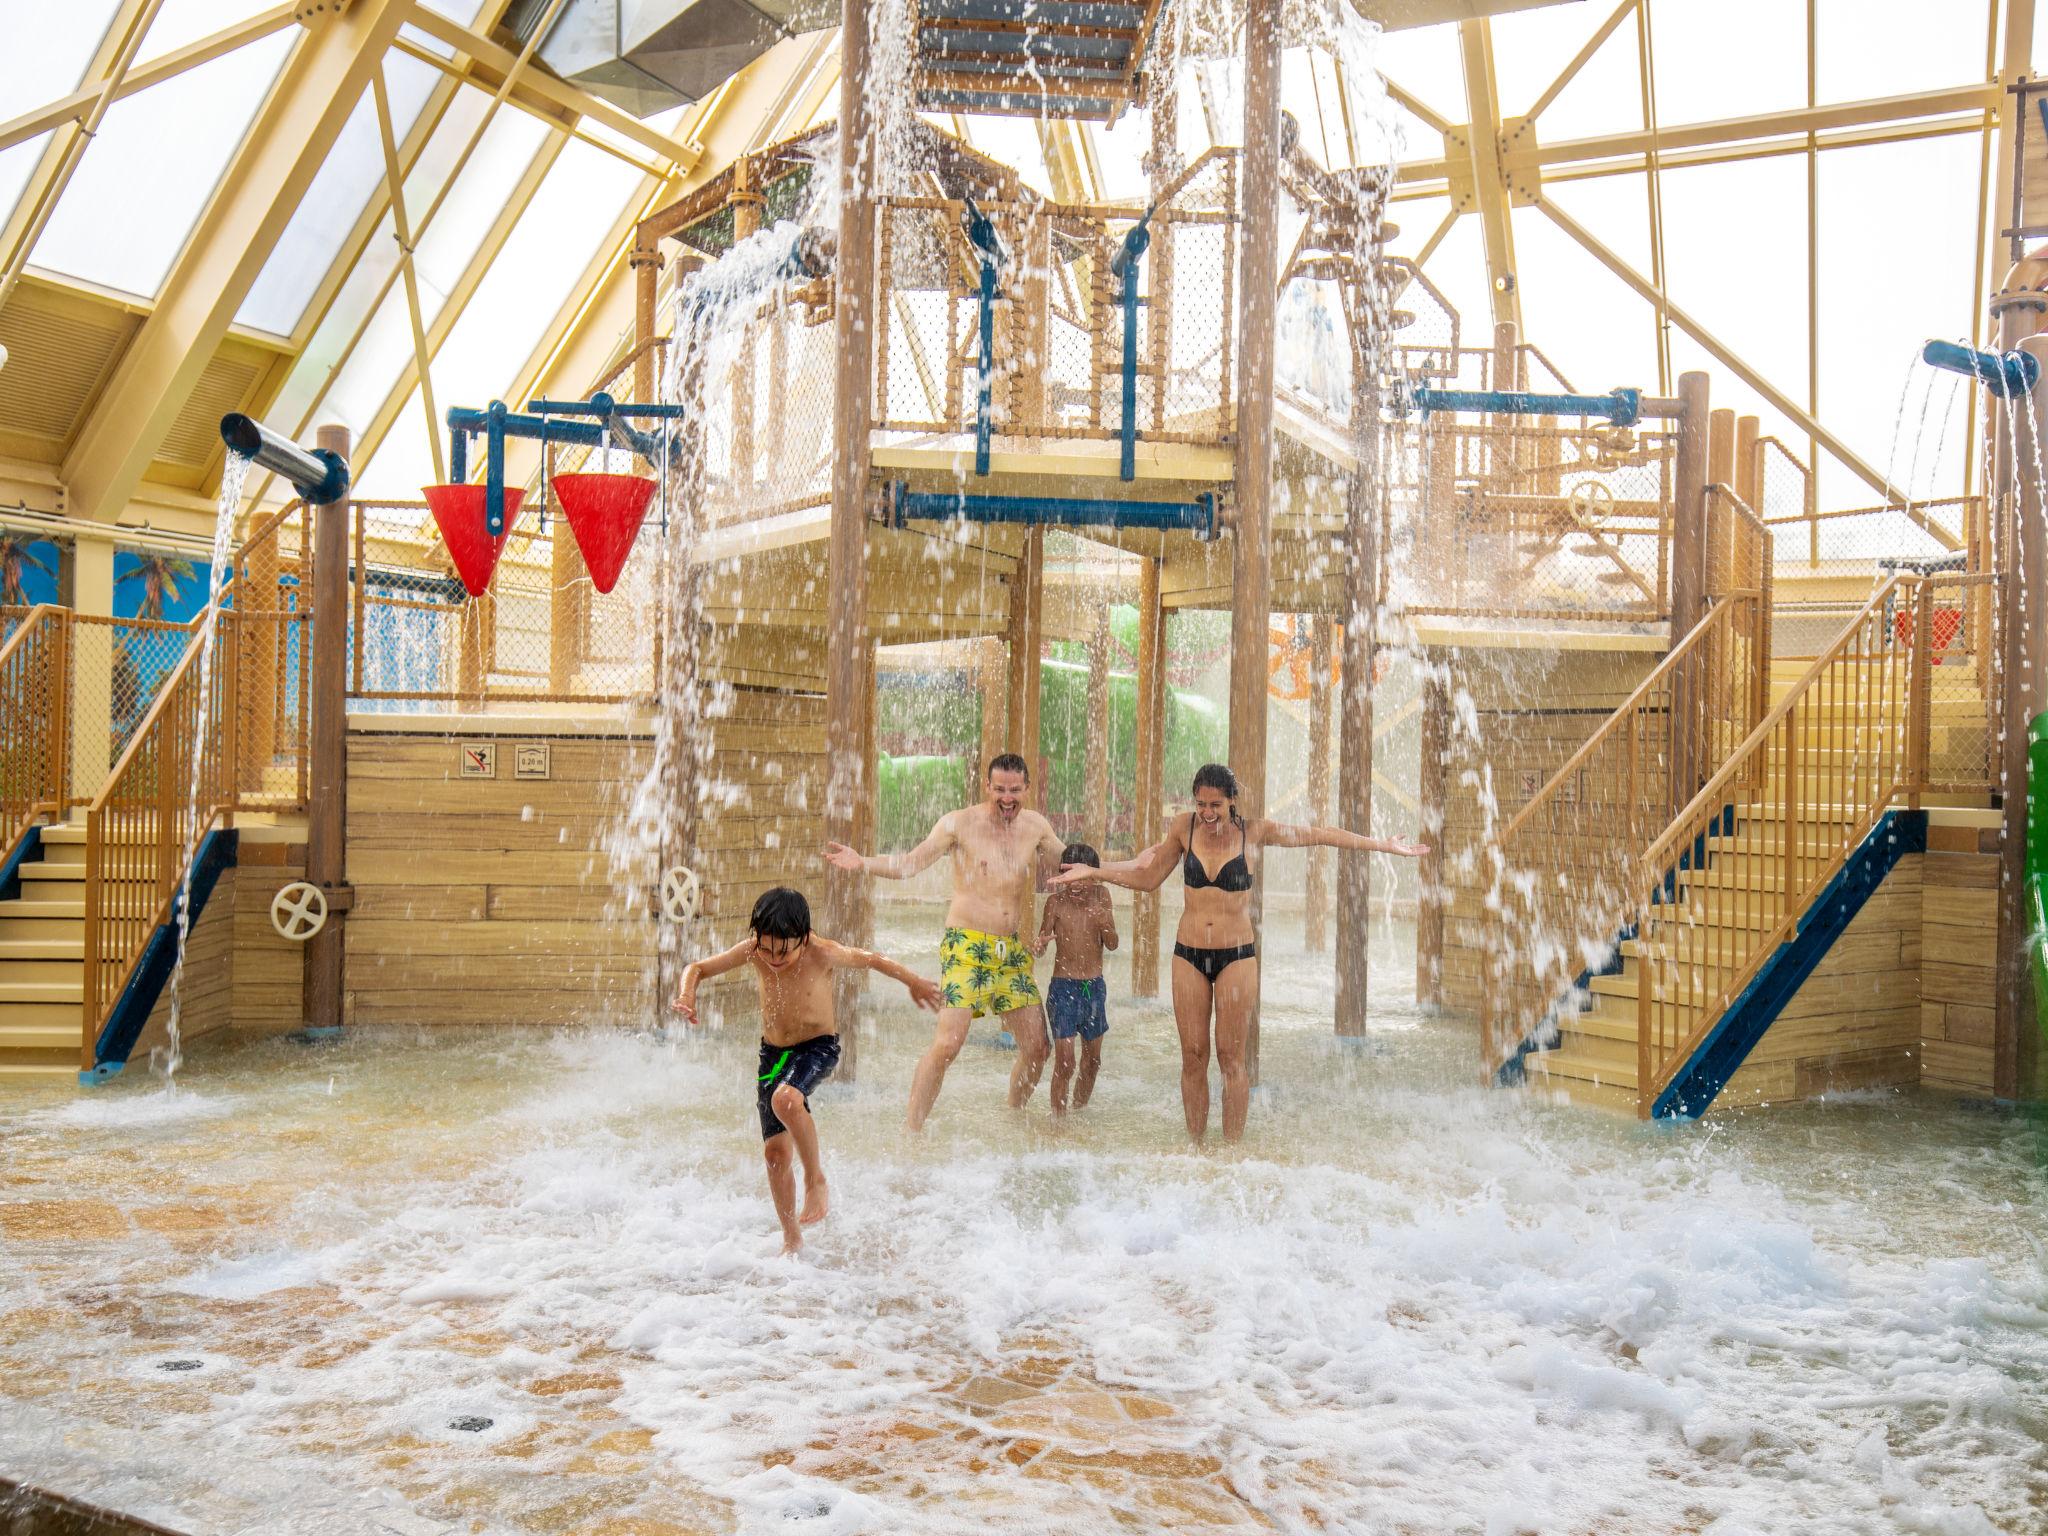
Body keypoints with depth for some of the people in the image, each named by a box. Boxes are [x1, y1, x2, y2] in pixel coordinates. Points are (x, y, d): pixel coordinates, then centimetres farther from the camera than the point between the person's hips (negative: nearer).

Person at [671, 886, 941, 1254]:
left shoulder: (822, 953, -21)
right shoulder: (751, 951, -12)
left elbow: (871, 959, -4)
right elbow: (697, 968, -2)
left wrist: (915, 983, 8)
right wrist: (686, 995, -24)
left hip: (819, 1046, -5)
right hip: (773, 1050, 5)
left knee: (786, 1099, -36)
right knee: (775, 1149, 4)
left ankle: (816, 1180, -15)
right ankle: (792, 1238, 20)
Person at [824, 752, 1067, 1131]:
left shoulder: (1036, 826, 9)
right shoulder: (960, 822, -4)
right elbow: (910, 863, -9)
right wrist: (862, 863, -24)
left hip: (1014, 951, 5)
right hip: (967, 947, -5)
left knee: (1037, 1047, 5)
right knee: (947, 1043, -17)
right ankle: (911, 1130, -8)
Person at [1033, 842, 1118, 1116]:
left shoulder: (1101, 896, 0)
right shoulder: (1055, 901, -7)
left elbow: (1112, 944, 2)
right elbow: (1040, 945, -4)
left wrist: (1105, 924, -18)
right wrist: (1039, 944, -28)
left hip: (1095, 987, 4)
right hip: (1063, 987, -4)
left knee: (1092, 1059, 13)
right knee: (1064, 1061, -9)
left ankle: (1080, 1108, 31)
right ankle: (1058, 1117, 1)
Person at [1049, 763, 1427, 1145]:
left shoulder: (1255, 831, -3)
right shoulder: (1184, 829, 1)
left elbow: (1318, 835, 4)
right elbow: (1147, 878, 12)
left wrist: (1383, 845, 7)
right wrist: (1092, 871, 6)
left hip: (1237, 955, -2)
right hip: (1189, 955, 2)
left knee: (1231, 1056, 1)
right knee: (1193, 1056, 4)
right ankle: (1194, 1147, 12)